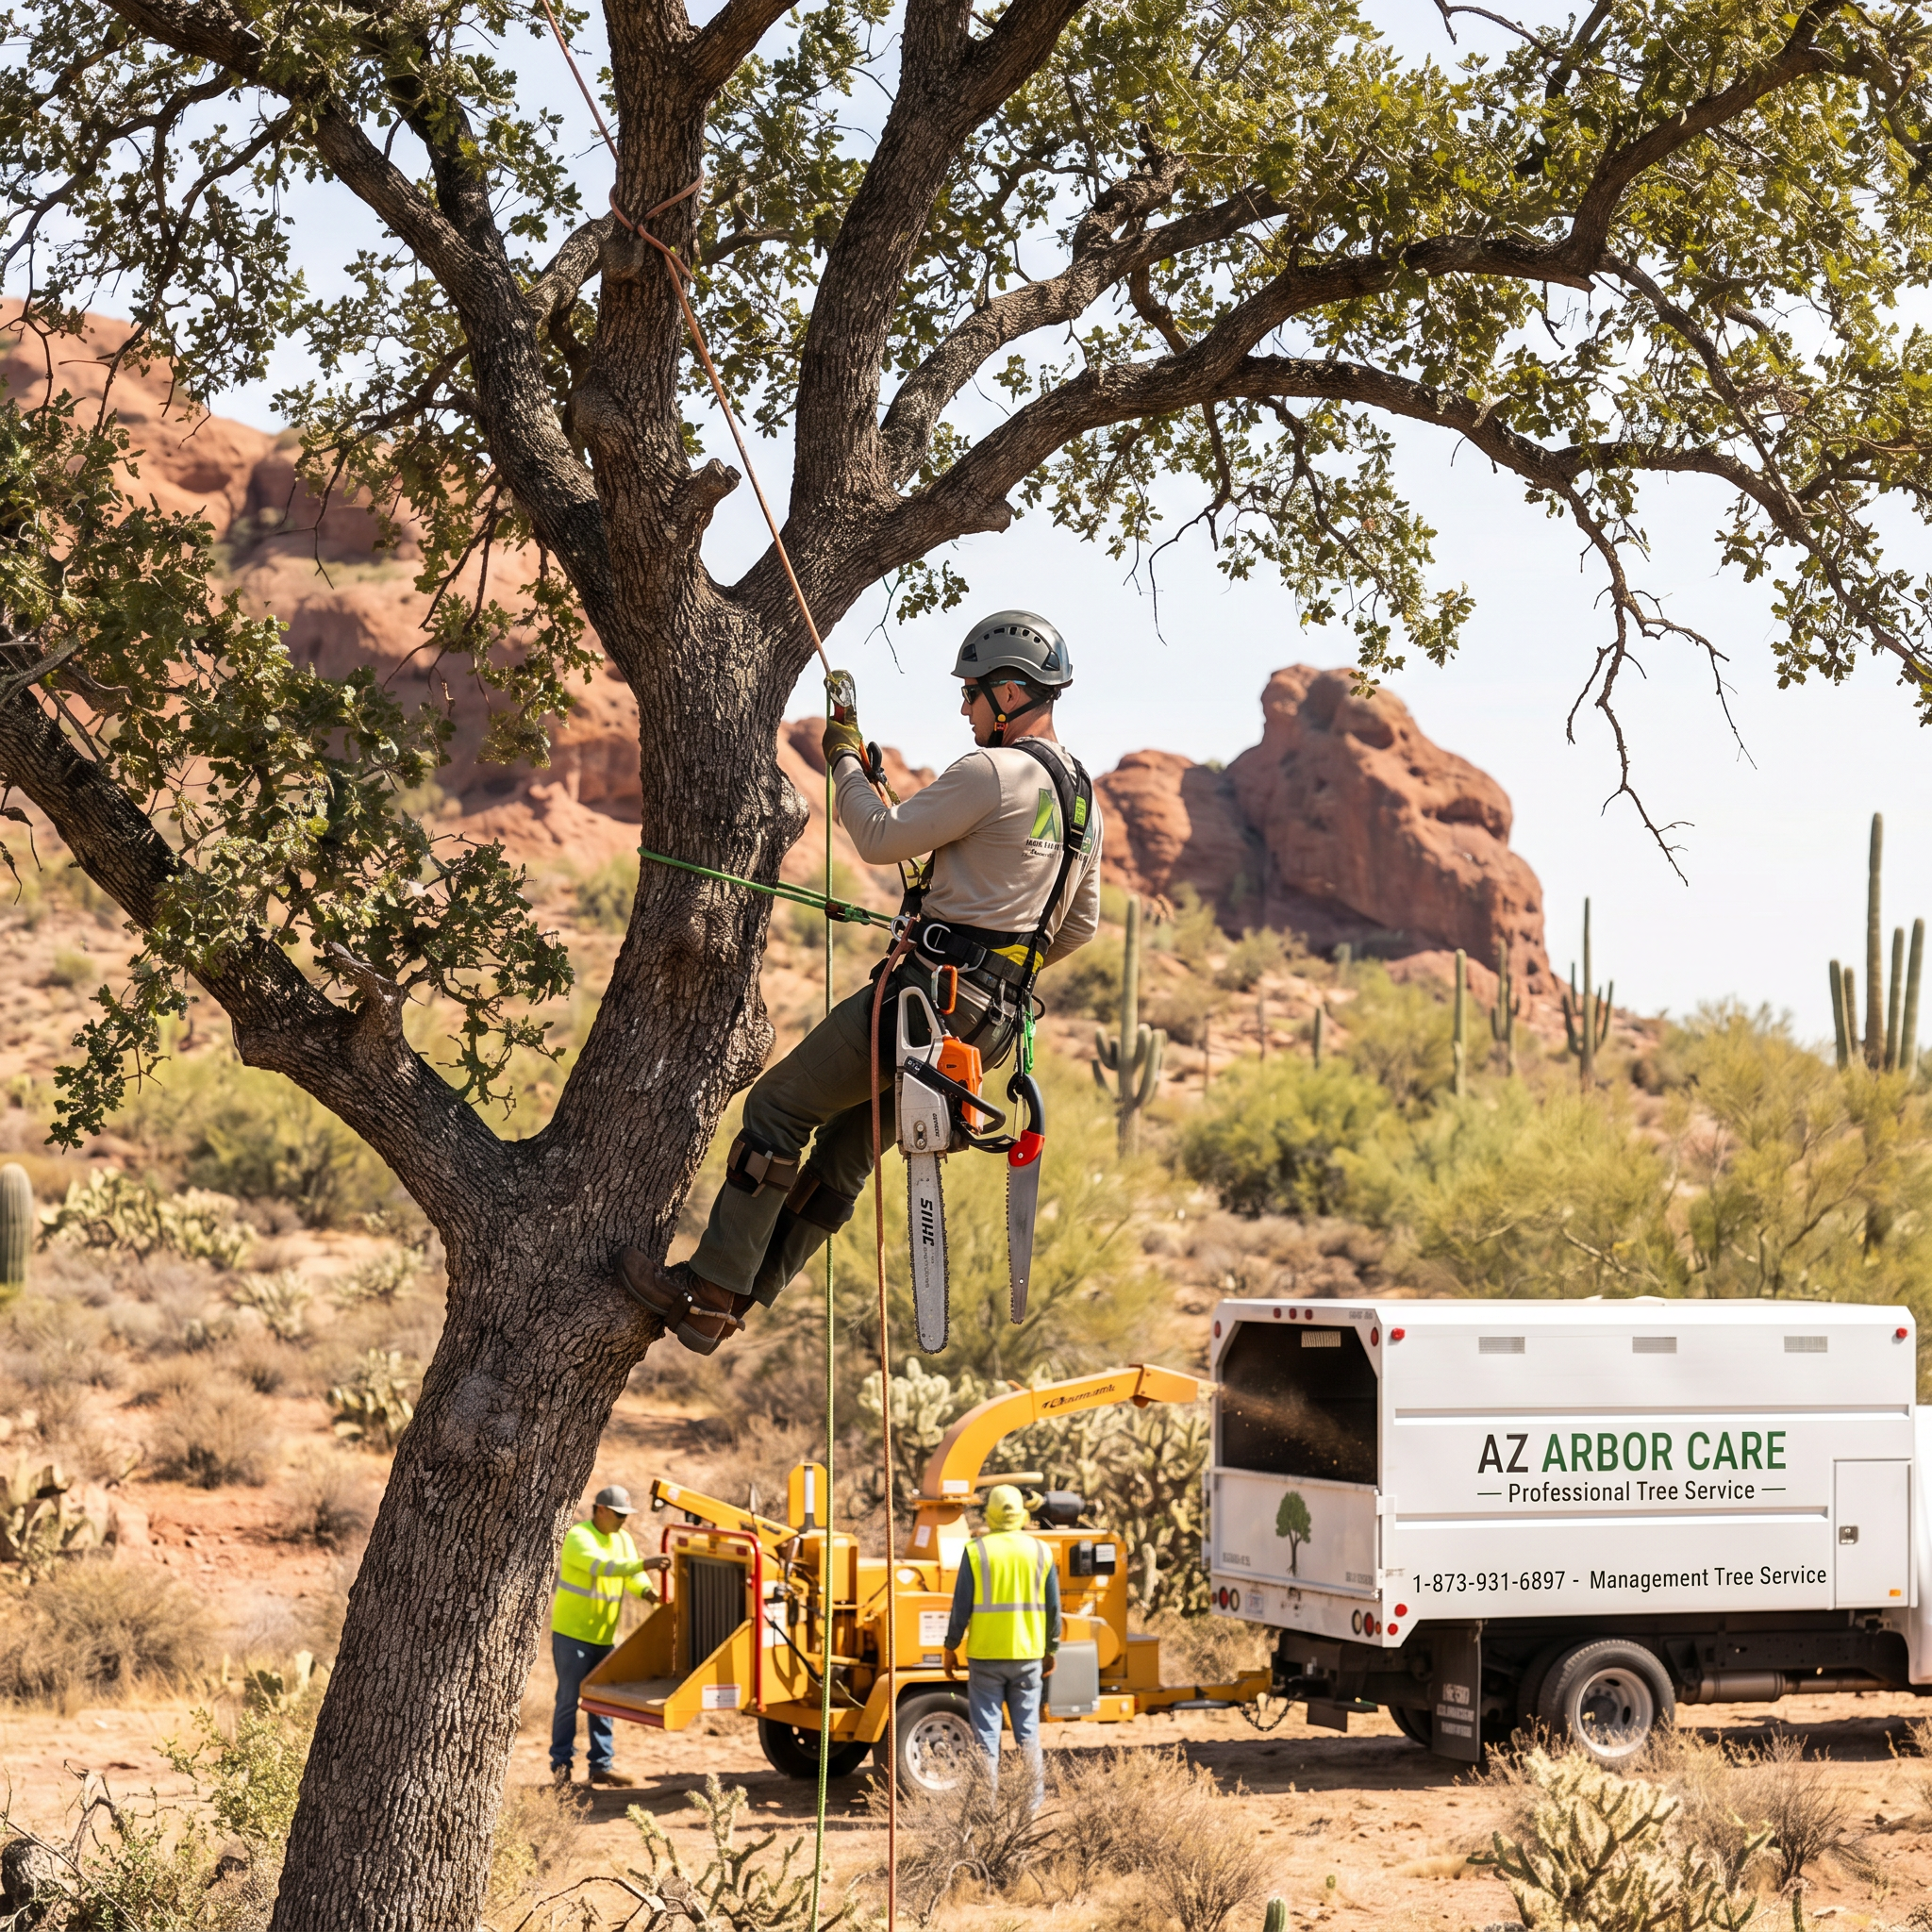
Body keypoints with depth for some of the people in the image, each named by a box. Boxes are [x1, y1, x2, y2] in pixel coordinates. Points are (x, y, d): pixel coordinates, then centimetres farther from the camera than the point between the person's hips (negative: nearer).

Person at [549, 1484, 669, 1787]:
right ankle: (561, 1764, 5)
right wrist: (643, 1564, -42)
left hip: (603, 1636, 7)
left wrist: (647, 1592, -21)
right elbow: (602, 1566, -32)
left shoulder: (622, 1539, 9)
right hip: (571, 1633, -7)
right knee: (568, 1699, -4)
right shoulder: (579, 1537, -15)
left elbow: (631, 1576, 2)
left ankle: (601, 1766, 12)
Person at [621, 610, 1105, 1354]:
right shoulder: (1081, 795, 15)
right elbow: (1081, 924, 23)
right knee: (847, 1147, 16)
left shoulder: (991, 773, -15)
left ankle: (707, 1290, -3)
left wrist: (846, 760, 6)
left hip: (934, 992, -9)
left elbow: (881, 839, -9)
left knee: (777, 1109, -3)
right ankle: (737, 1298, 20)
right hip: (995, 1016, 9)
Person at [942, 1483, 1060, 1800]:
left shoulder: (976, 1550, -6)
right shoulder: (1041, 1552, 3)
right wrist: (1050, 1649, 17)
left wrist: (951, 1646, 4)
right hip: (1028, 1654, 2)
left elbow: (962, 1604, -6)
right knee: (1027, 1728, 11)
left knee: (985, 1728, 2)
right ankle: (1033, 1796, 12)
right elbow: (1053, 1607, 6)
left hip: (985, 1654, -2)